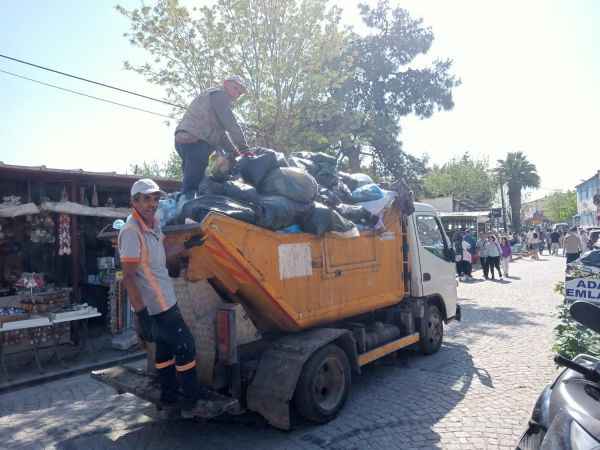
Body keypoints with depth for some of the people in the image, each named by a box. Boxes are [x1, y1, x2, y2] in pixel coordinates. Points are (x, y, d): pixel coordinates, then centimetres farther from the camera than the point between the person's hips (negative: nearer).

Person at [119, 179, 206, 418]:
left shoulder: (153, 223, 4)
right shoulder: (132, 232, -23)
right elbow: (128, 277, -25)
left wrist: (186, 245, 20)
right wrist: (142, 314, -27)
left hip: (164, 301, 10)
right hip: (156, 307, -10)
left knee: (165, 348, 20)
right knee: (185, 346, 0)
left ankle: (168, 398, 36)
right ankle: (191, 402, 14)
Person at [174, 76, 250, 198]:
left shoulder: (214, 97, 32)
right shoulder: (219, 94, 1)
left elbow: (220, 133, 26)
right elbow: (231, 125, -10)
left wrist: (235, 153, 17)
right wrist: (244, 149, -7)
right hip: (195, 141, -10)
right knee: (191, 187, -16)